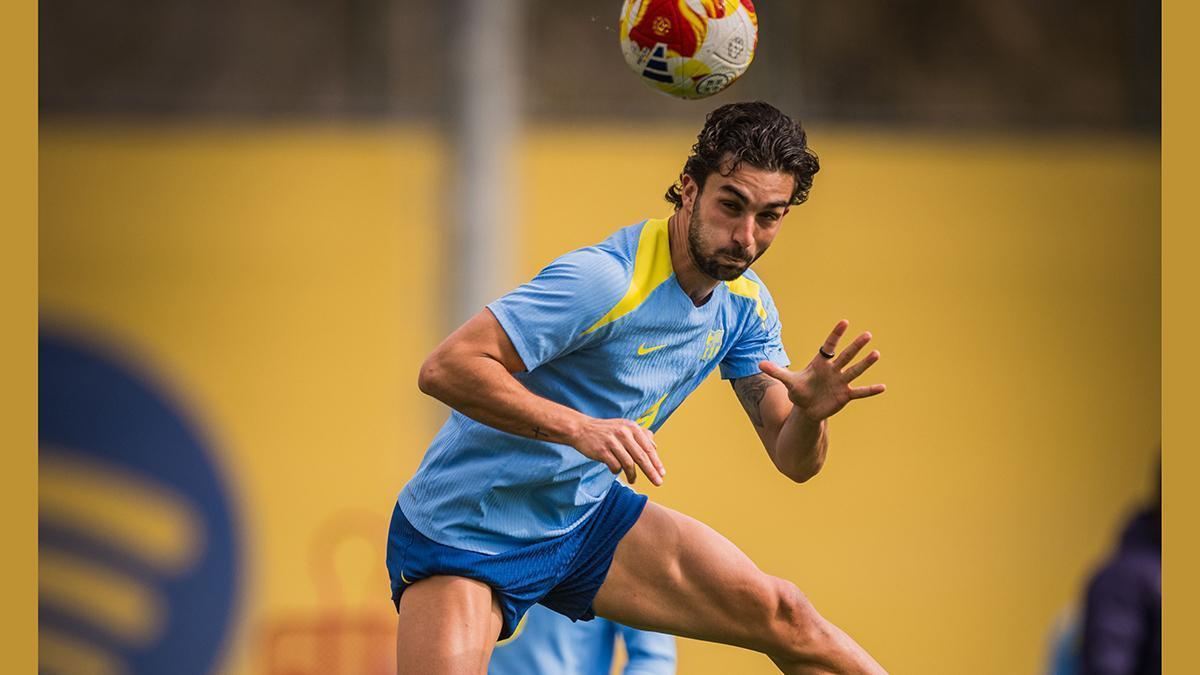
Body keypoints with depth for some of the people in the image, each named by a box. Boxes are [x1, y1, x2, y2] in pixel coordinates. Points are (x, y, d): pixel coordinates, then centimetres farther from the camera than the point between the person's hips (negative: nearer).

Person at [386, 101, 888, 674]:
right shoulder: (609, 281, -28)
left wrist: (810, 413, -24)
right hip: (462, 536, -7)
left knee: (784, 616, -4)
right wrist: (581, 428, -42)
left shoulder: (745, 303, -1)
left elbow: (793, 461, 1)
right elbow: (445, 368, -33)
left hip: (587, 518, 7)